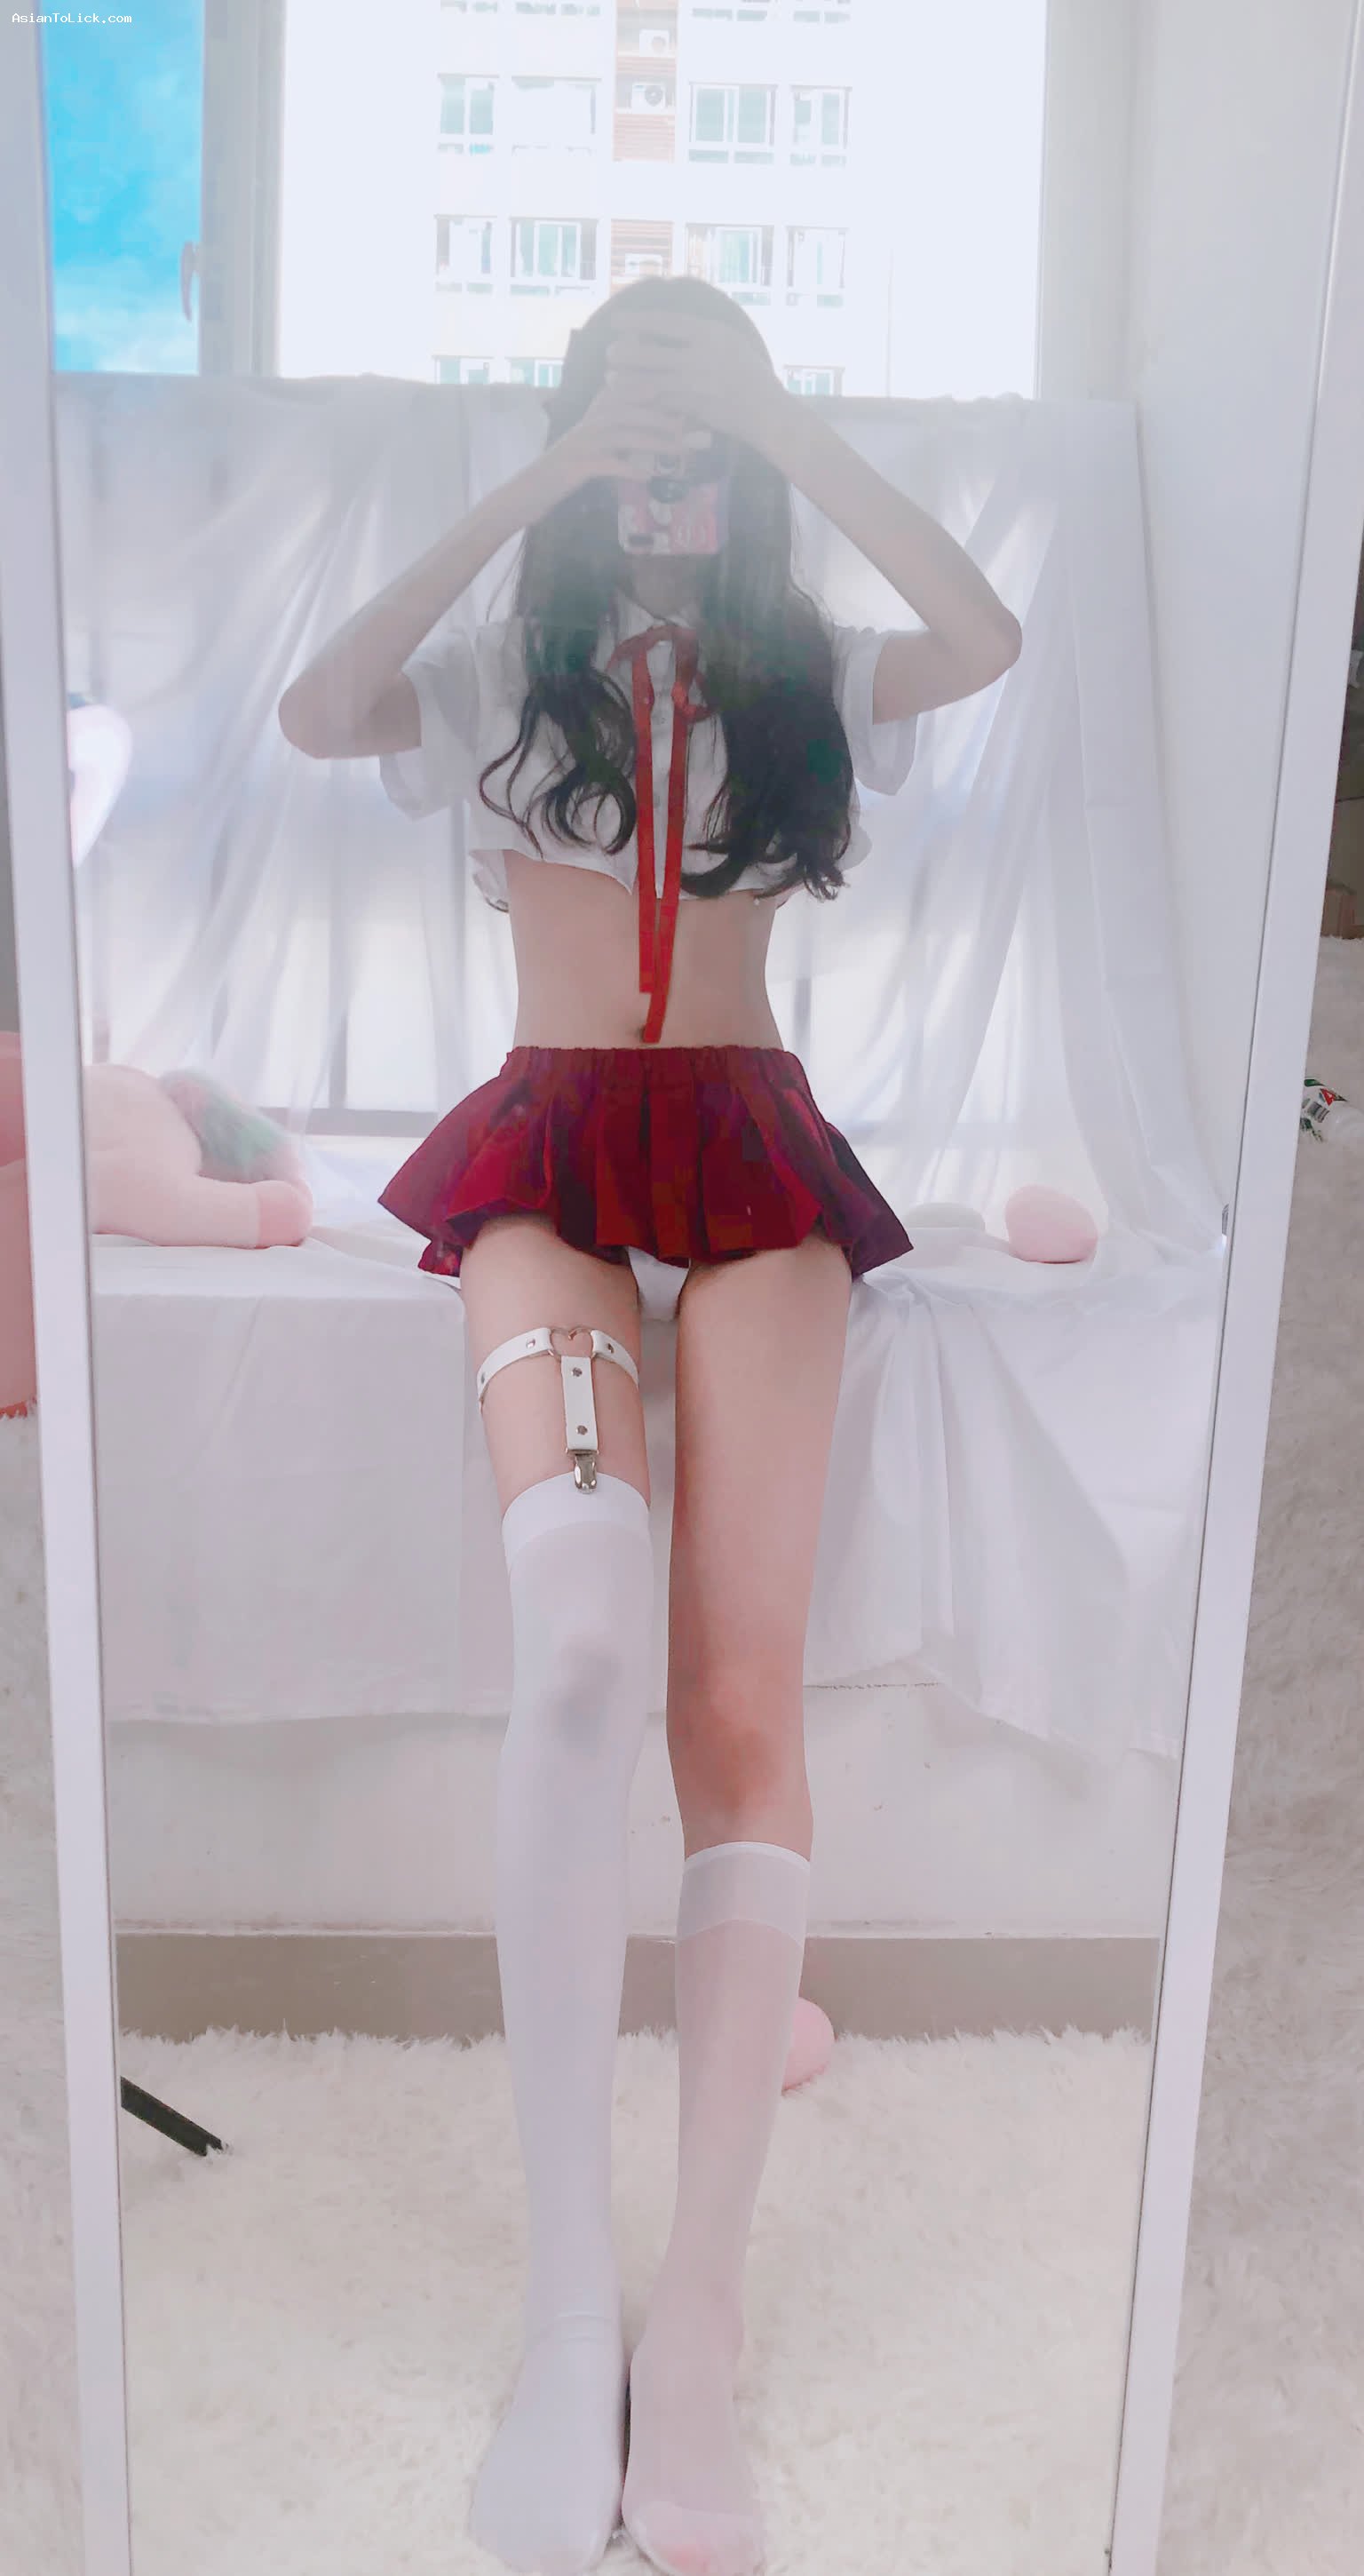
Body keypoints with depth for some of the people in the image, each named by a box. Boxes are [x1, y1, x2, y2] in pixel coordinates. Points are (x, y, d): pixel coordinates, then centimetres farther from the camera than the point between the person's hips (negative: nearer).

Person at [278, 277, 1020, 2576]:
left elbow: (988, 636, -2)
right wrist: (532, 490, -3)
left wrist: (784, 423, 1)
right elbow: (316, 711, -5)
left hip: (753, 1142, 1)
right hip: (550, 1145, -1)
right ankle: (568, 2301, -29)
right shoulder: (505, 679, 17)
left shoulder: (803, 680, 19)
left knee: (743, 1680, -19)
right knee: (585, 1629, -31)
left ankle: (695, 2315, -15)